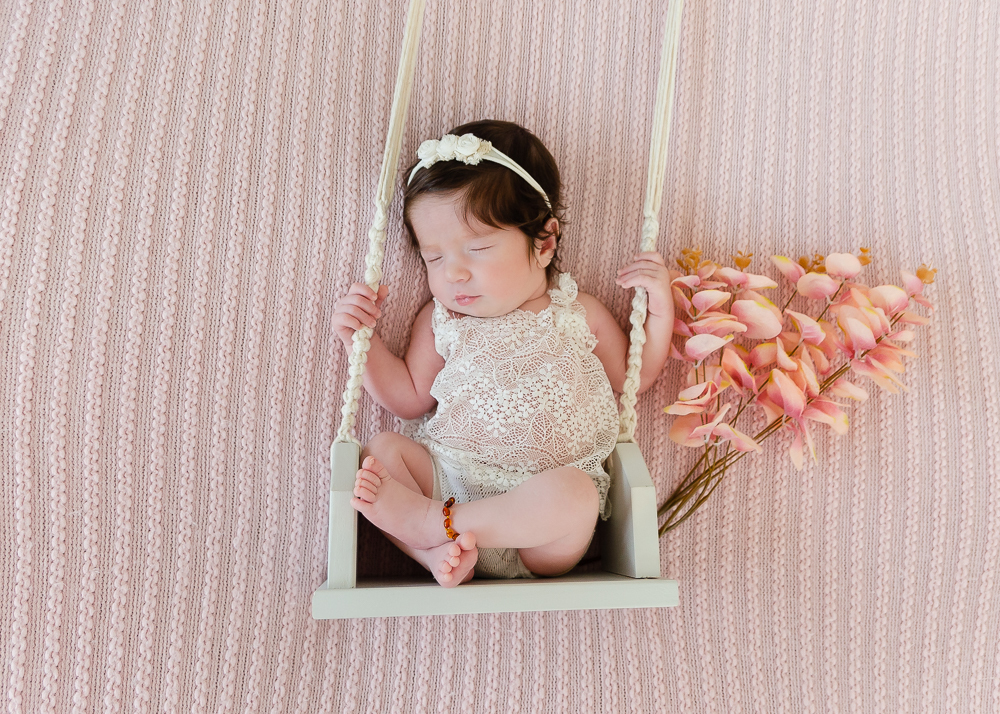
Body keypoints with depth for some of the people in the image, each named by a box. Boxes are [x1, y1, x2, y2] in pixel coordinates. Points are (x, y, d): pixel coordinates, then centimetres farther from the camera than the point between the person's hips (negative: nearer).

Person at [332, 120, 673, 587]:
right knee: (380, 451, -15)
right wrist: (360, 340, 2)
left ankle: (432, 520, -25)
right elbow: (410, 399, 13)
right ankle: (438, 555, -29)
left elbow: (632, 377, 17)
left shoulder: (579, 314, 5)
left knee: (575, 494, -33)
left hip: (539, 494, -2)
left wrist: (659, 310, 3)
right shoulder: (440, 321, 7)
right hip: (447, 473, 2)